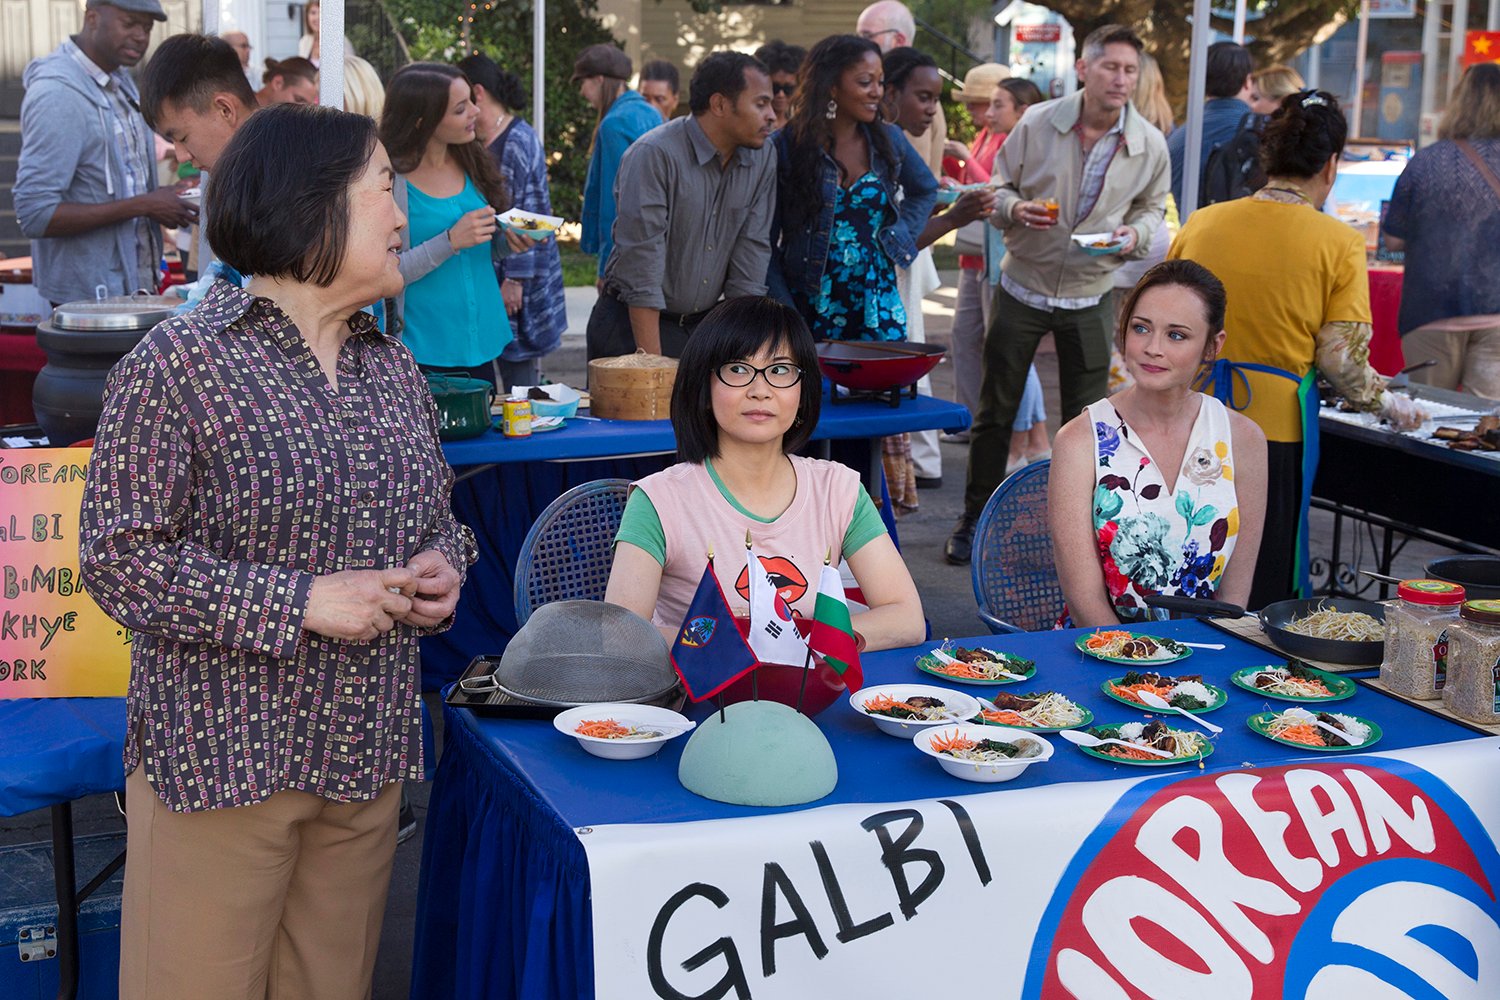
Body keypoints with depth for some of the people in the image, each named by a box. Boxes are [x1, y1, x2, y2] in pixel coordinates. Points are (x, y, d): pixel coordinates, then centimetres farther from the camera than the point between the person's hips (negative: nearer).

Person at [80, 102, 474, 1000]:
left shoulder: (392, 368, 10)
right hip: (222, 756, -6)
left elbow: (436, 513, 23)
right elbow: (118, 559, -13)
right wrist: (298, 603, -20)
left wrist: (444, 563, -2)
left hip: (368, 755, 6)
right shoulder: (180, 364, -10)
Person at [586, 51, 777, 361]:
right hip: (632, 324, -5)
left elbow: (752, 251, 1)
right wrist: (652, 364, -22)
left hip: (705, 324, 5)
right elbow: (642, 263, -20)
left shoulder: (762, 158, 1)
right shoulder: (653, 155, -17)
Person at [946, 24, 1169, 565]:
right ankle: (975, 517, 21)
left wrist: (1135, 235, -12)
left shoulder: (1149, 144, -5)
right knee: (995, 409, 7)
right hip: (1023, 285, -1)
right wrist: (1015, 209, -20)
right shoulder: (1037, 123, -9)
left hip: (1090, 296, 1)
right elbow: (999, 189, 2)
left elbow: (1152, 208, 10)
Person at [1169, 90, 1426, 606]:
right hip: (1275, 434, -3)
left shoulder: (1200, 223, 4)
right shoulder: (1338, 241, -6)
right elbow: (1340, 359, -9)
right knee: (1265, 590, 10)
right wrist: (1389, 404, 8)